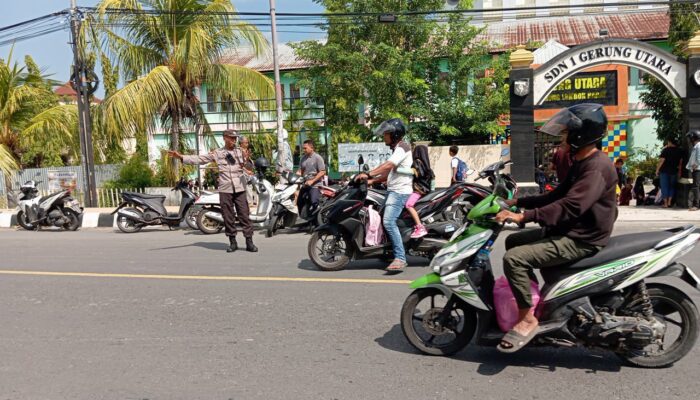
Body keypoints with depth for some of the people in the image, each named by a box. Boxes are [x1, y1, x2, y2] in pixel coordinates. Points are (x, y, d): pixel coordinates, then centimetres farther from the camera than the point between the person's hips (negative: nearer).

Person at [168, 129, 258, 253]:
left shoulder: (240, 151, 7)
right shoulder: (217, 153, 7)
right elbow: (199, 159, 5)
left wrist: (247, 160, -23)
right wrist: (181, 157, -3)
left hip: (240, 188, 0)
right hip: (225, 189, 1)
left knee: (244, 215, -2)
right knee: (228, 217, 4)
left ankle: (249, 242, 1)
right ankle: (232, 242, 14)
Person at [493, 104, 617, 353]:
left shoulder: (598, 166, -20)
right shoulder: (581, 163, 14)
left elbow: (571, 206, -32)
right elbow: (556, 196, 19)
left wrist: (524, 216, -34)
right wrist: (519, 202, 11)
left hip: (581, 240, -11)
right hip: (568, 230, 11)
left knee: (514, 258, -23)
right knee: (513, 241, 19)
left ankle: (527, 319, -11)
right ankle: (536, 296, 27)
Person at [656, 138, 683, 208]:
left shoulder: (666, 150, -11)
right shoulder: (679, 151, 6)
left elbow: (662, 160, -14)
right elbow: (680, 161, 10)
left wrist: (657, 170, -7)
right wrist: (679, 171, 18)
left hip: (665, 171, -5)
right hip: (674, 171, 5)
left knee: (664, 187, 1)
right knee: (672, 186, 15)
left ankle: (665, 203, 0)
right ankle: (669, 202, 11)